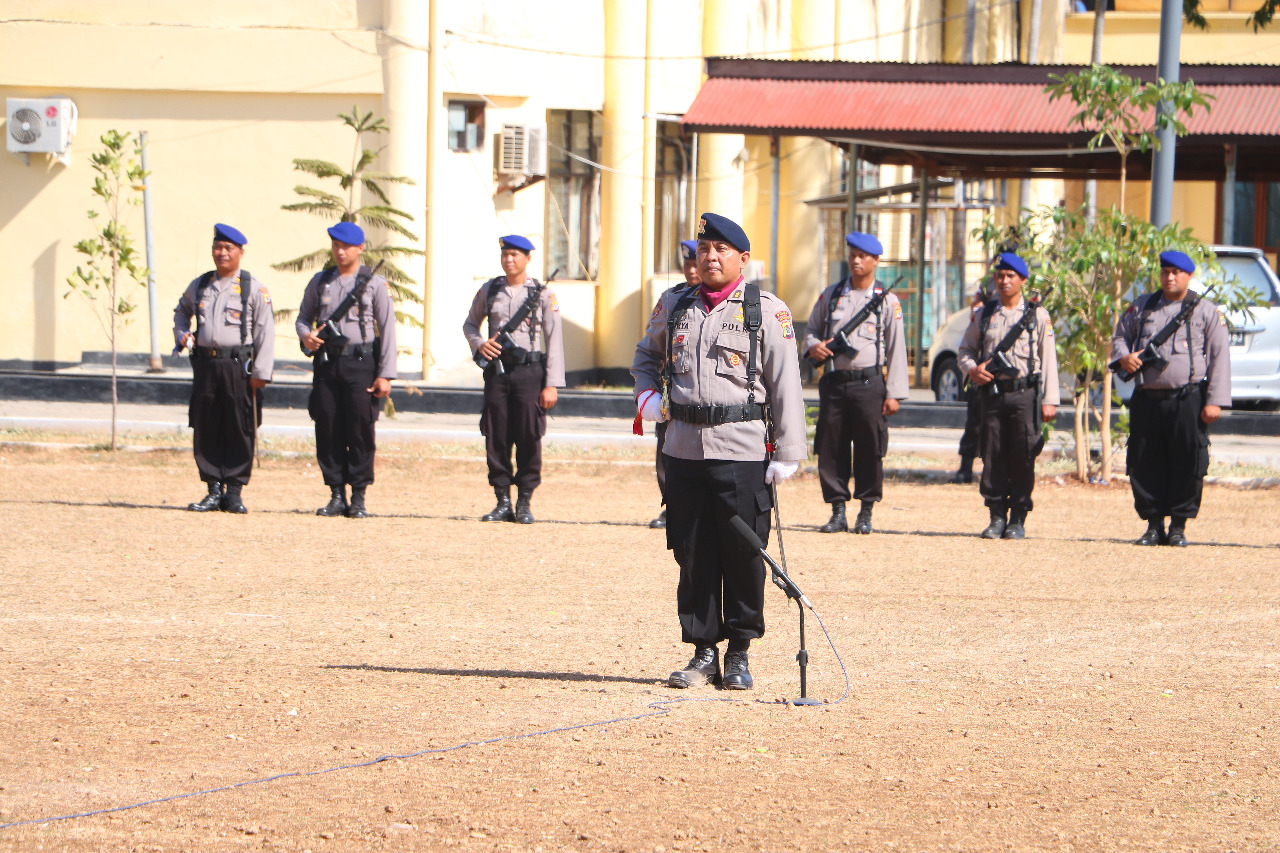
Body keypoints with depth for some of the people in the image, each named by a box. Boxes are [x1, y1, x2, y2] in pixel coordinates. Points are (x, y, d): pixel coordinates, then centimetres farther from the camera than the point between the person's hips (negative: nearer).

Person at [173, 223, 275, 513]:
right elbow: (182, 310, 34)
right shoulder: (200, 286, 14)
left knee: (239, 429, -3)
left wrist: (261, 372, -10)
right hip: (204, 364, 4)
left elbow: (265, 331, -3)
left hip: (238, 366, -4)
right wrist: (181, 335, 14)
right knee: (205, 429, 3)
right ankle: (214, 490, 10)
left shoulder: (254, 288, 1)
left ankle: (234, 492, 4)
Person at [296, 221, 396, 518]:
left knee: (361, 431, -5)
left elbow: (387, 329, 0)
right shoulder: (320, 282, 12)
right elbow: (303, 316, 19)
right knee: (328, 429, 1)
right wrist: (306, 336, -6)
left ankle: (358, 498, 0)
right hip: (326, 363, 3)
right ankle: (336, 496, 9)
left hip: (360, 363, -3)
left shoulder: (374, 283, 2)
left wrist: (385, 374, -7)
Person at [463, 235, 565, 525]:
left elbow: (554, 340, -1)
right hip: (497, 370, 3)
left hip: (529, 370, -3)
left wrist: (552, 384, -7)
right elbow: (470, 323, 22)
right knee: (496, 438, 2)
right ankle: (502, 503, 9)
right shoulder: (489, 290, 9)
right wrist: (479, 344, -1)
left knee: (529, 440, -2)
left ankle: (524, 504, 6)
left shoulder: (542, 294, 0)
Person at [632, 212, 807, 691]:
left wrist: (788, 453, -8)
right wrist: (648, 394, 9)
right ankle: (703, 652, 12)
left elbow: (785, 385, -2)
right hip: (684, 449, 4)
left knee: (744, 556, -1)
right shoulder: (674, 307, 13)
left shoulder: (767, 312, 1)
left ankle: (739, 654, 9)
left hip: (743, 453, -4)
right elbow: (646, 355, 30)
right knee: (693, 556, 4)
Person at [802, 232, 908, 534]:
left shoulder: (887, 301, 3)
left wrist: (894, 393, -4)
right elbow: (811, 328, 20)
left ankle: (866, 513, 7)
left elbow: (897, 348, 2)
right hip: (834, 382, 3)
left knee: (869, 450, -1)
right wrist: (813, 346, -6)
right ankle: (838, 512, 9)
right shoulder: (831, 295, 11)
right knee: (830, 449, 1)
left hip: (869, 383, -3)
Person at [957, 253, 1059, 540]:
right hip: (993, 393, 3)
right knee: (993, 457, 1)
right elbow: (965, 349, 19)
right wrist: (971, 369, -4)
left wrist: (1049, 400, -3)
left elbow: (1048, 359, 3)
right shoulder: (984, 315, 12)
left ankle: (1018, 520, 3)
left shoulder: (1038, 315, 5)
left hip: (1024, 392, -3)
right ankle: (997, 518, 8)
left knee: (1022, 458, -4)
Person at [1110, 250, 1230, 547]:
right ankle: (1154, 525, 13)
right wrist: (1123, 356, -2)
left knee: (1186, 464, -4)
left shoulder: (1206, 311, 5)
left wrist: (1215, 400, -7)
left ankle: (1178, 526, 6)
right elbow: (1120, 336, 24)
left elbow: (1219, 357, 2)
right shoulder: (1141, 307, 16)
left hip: (1187, 401, -3)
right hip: (1146, 399, 3)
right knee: (1144, 464, 3)